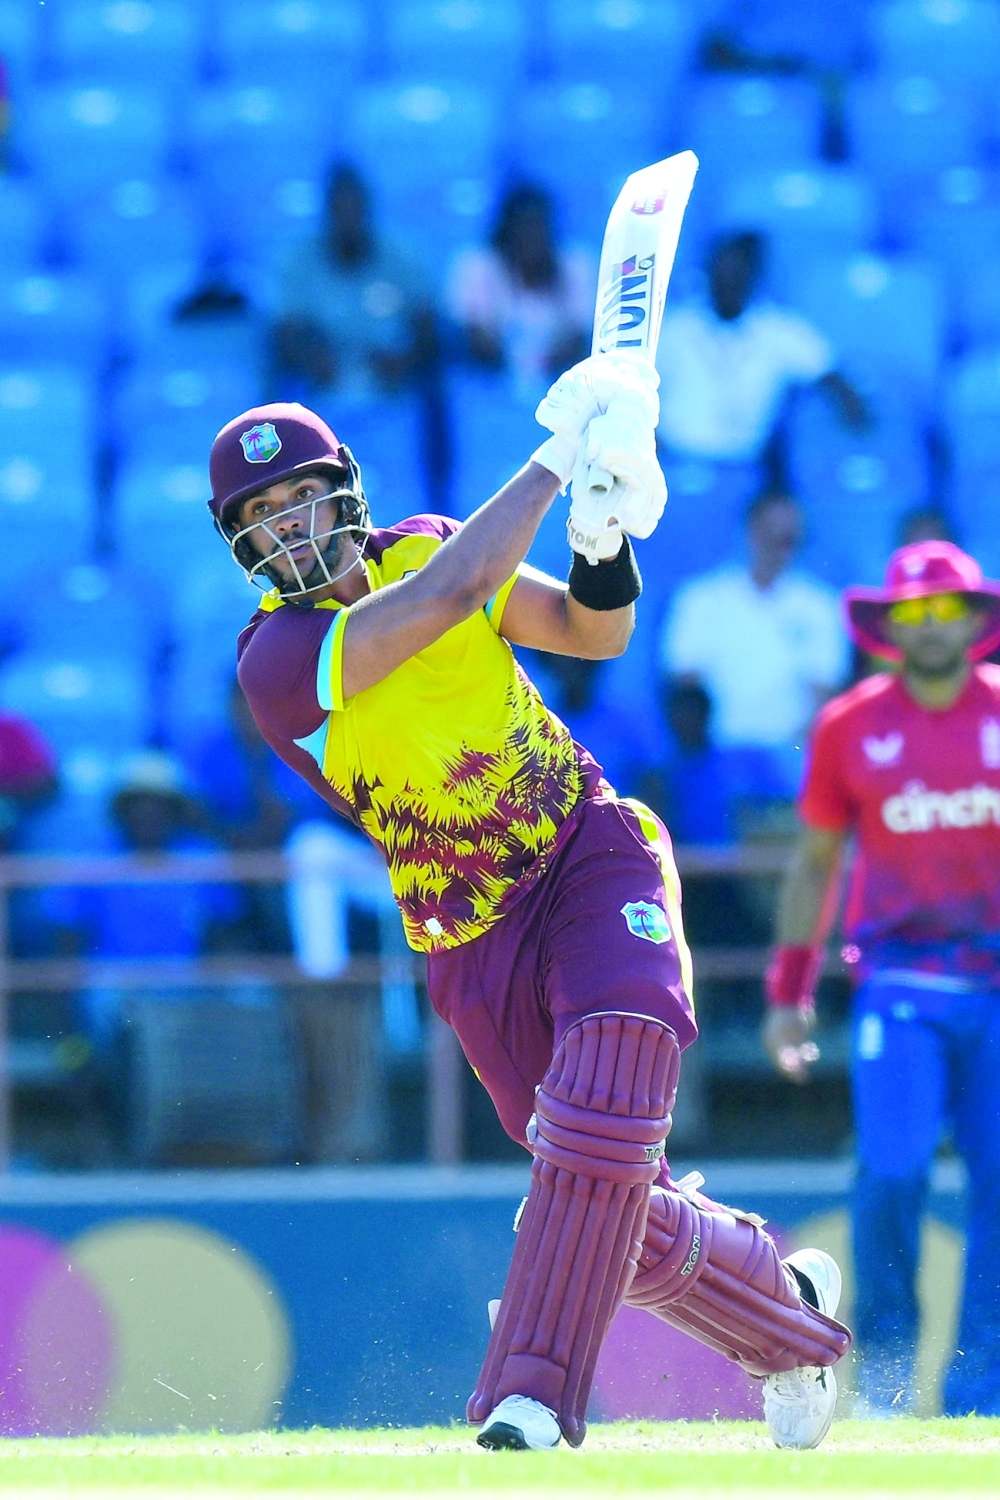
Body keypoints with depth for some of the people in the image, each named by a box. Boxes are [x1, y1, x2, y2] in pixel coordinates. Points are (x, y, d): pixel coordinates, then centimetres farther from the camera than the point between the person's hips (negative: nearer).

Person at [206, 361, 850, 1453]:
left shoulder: (421, 544, 1)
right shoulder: (276, 657, -16)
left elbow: (595, 631, 8)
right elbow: (451, 595, -29)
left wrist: (603, 535, -13)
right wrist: (561, 455, -24)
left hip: (595, 859, 1)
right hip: (474, 942, -1)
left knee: (599, 1108, -25)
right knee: (632, 1227, 0)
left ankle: (534, 1398, -24)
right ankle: (790, 1316, 28)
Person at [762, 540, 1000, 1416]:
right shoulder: (851, 727, 6)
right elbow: (816, 861, 12)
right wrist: (789, 992, 7)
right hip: (899, 985, -1)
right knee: (893, 1171, -14)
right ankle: (884, 1373, 3)